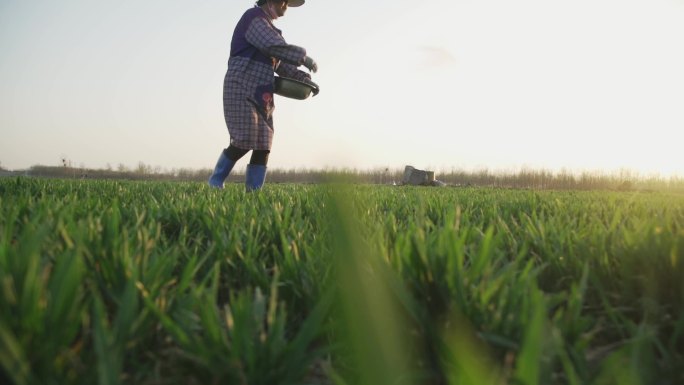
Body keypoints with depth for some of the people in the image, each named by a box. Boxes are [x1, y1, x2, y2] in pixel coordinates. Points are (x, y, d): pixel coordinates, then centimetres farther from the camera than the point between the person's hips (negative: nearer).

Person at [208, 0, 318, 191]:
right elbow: (277, 47, -20)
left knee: (263, 144, 0)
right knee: (244, 142, -13)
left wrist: (301, 76, 6)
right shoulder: (254, 18, -5)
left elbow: (280, 63, 22)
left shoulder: (268, 27, 23)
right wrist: (305, 58, -11)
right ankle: (215, 182, 4)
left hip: (260, 94, 9)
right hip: (242, 89, -9)